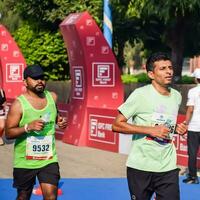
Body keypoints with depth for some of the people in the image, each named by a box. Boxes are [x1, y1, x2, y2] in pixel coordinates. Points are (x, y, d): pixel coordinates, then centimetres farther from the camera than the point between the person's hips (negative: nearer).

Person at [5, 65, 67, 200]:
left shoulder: (52, 97, 2)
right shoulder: (19, 104, -12)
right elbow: (8, 133, -13)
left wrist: (60, 121, 0)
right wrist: (28, 127, -27)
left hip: (49, 159, 2)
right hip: (25, 162, -2)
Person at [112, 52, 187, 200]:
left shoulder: (177, 96, 9)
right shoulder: (141, 94, -9)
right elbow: (116, 125, -11)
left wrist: (176, 128, 2)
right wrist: (150, 130, -18)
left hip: (168, 167, 4)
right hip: (140, 167, -4)